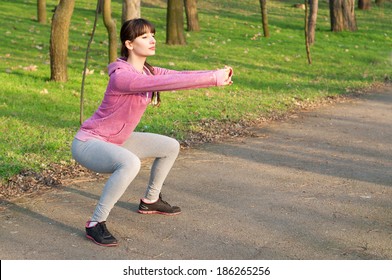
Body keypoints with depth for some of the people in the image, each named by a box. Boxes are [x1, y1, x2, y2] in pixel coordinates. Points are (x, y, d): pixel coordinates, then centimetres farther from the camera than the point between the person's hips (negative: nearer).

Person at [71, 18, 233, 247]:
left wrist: (217, 75, -24)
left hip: (115, 141, 10)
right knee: (130, 163, -39)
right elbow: (169, 82, -36)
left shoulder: (148, 72, 1)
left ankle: (150, 201, 32)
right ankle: (96, 224, -25)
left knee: (171, 147, 15)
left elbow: (179, 76, -9)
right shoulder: (121, 76, -28)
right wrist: (213, 78, -35)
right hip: (88, 143, -10)